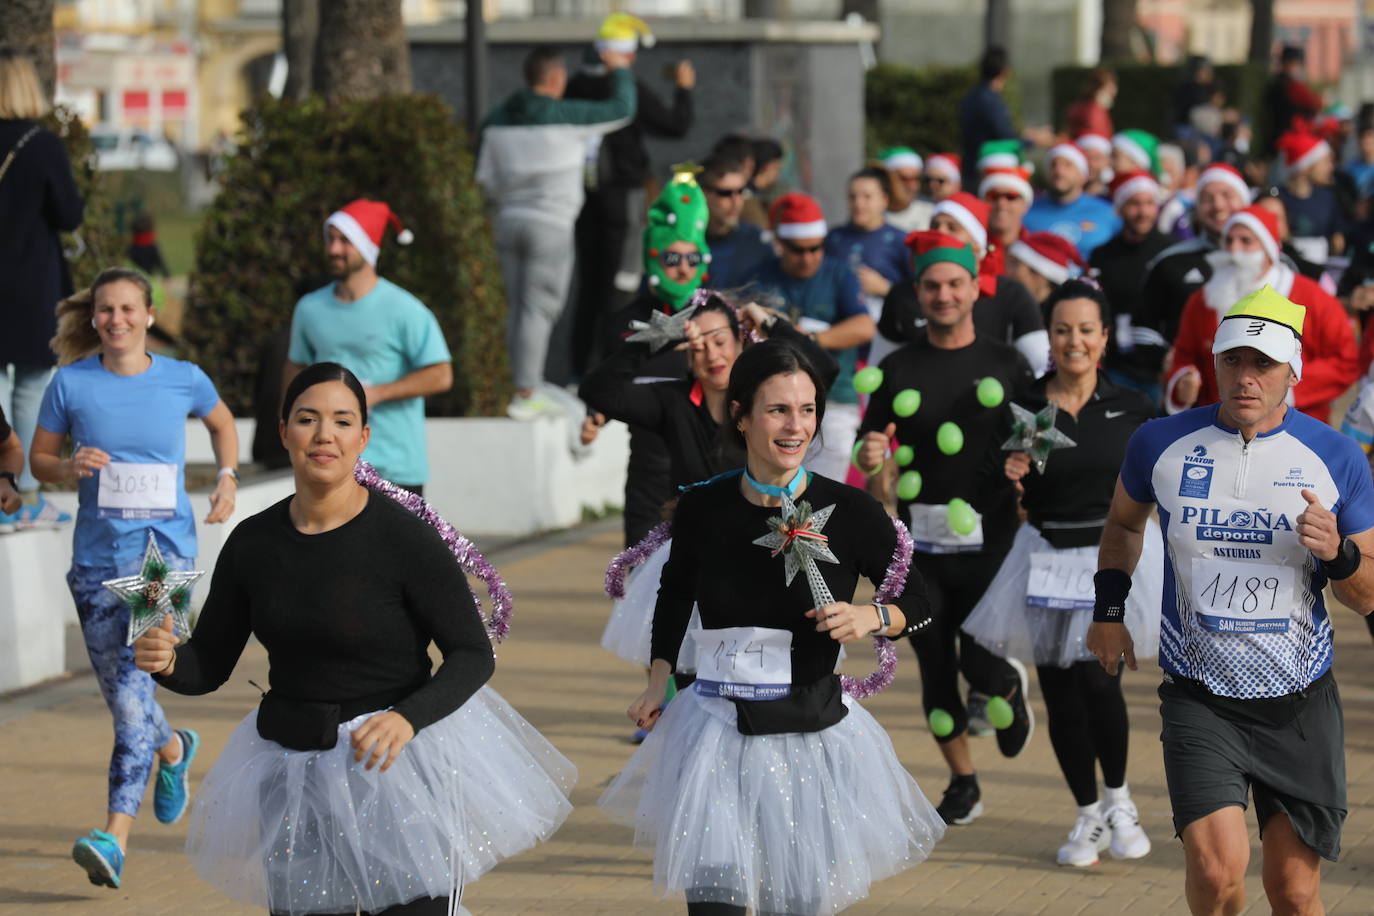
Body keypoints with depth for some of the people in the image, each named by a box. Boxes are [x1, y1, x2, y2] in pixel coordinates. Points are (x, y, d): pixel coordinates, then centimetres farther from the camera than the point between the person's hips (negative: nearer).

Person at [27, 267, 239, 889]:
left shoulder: (183, 380, 1)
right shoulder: (71, 384, -1)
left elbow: (221, 422, 22)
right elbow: (39, 459, 8)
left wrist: (227, 477, 6)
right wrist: (71, 468, -13)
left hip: (166, 554, -2)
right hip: (97, 559, 2)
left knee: (134, 684, -17)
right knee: (123, 702, 8)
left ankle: (115, 838, -18)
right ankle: (174, 750, 43)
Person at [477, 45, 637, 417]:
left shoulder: (496, 120, 6)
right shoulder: (567, 116, -10)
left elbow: (485, 177, 12)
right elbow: (622, 109, 0)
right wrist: (620, 69, 17)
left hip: (509, 220, 6)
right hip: (551, 223, -6)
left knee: (517, 308, 11)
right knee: (538, 309, -4)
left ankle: (530, 390, 16)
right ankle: (524, 396, -6)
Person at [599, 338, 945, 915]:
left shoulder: (849, 511, -7)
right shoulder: (703, 509, -1)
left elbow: (916, 602, 4)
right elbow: (675, 594, 19)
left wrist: (871, 618, -16)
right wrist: (658, 681, 10)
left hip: (813, 732, 0)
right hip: (716, 732, 1)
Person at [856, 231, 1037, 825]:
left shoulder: (1005, 364, 4)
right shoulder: (898, 369, 6)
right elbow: (870, 444, 9)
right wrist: (868, 457, -14)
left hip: (988, 542, -2)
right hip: (920, 546, 2)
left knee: (981, 665, -8)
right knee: (936, 671, 6)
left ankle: (1010, 687, 30)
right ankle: (962, 783, 23)